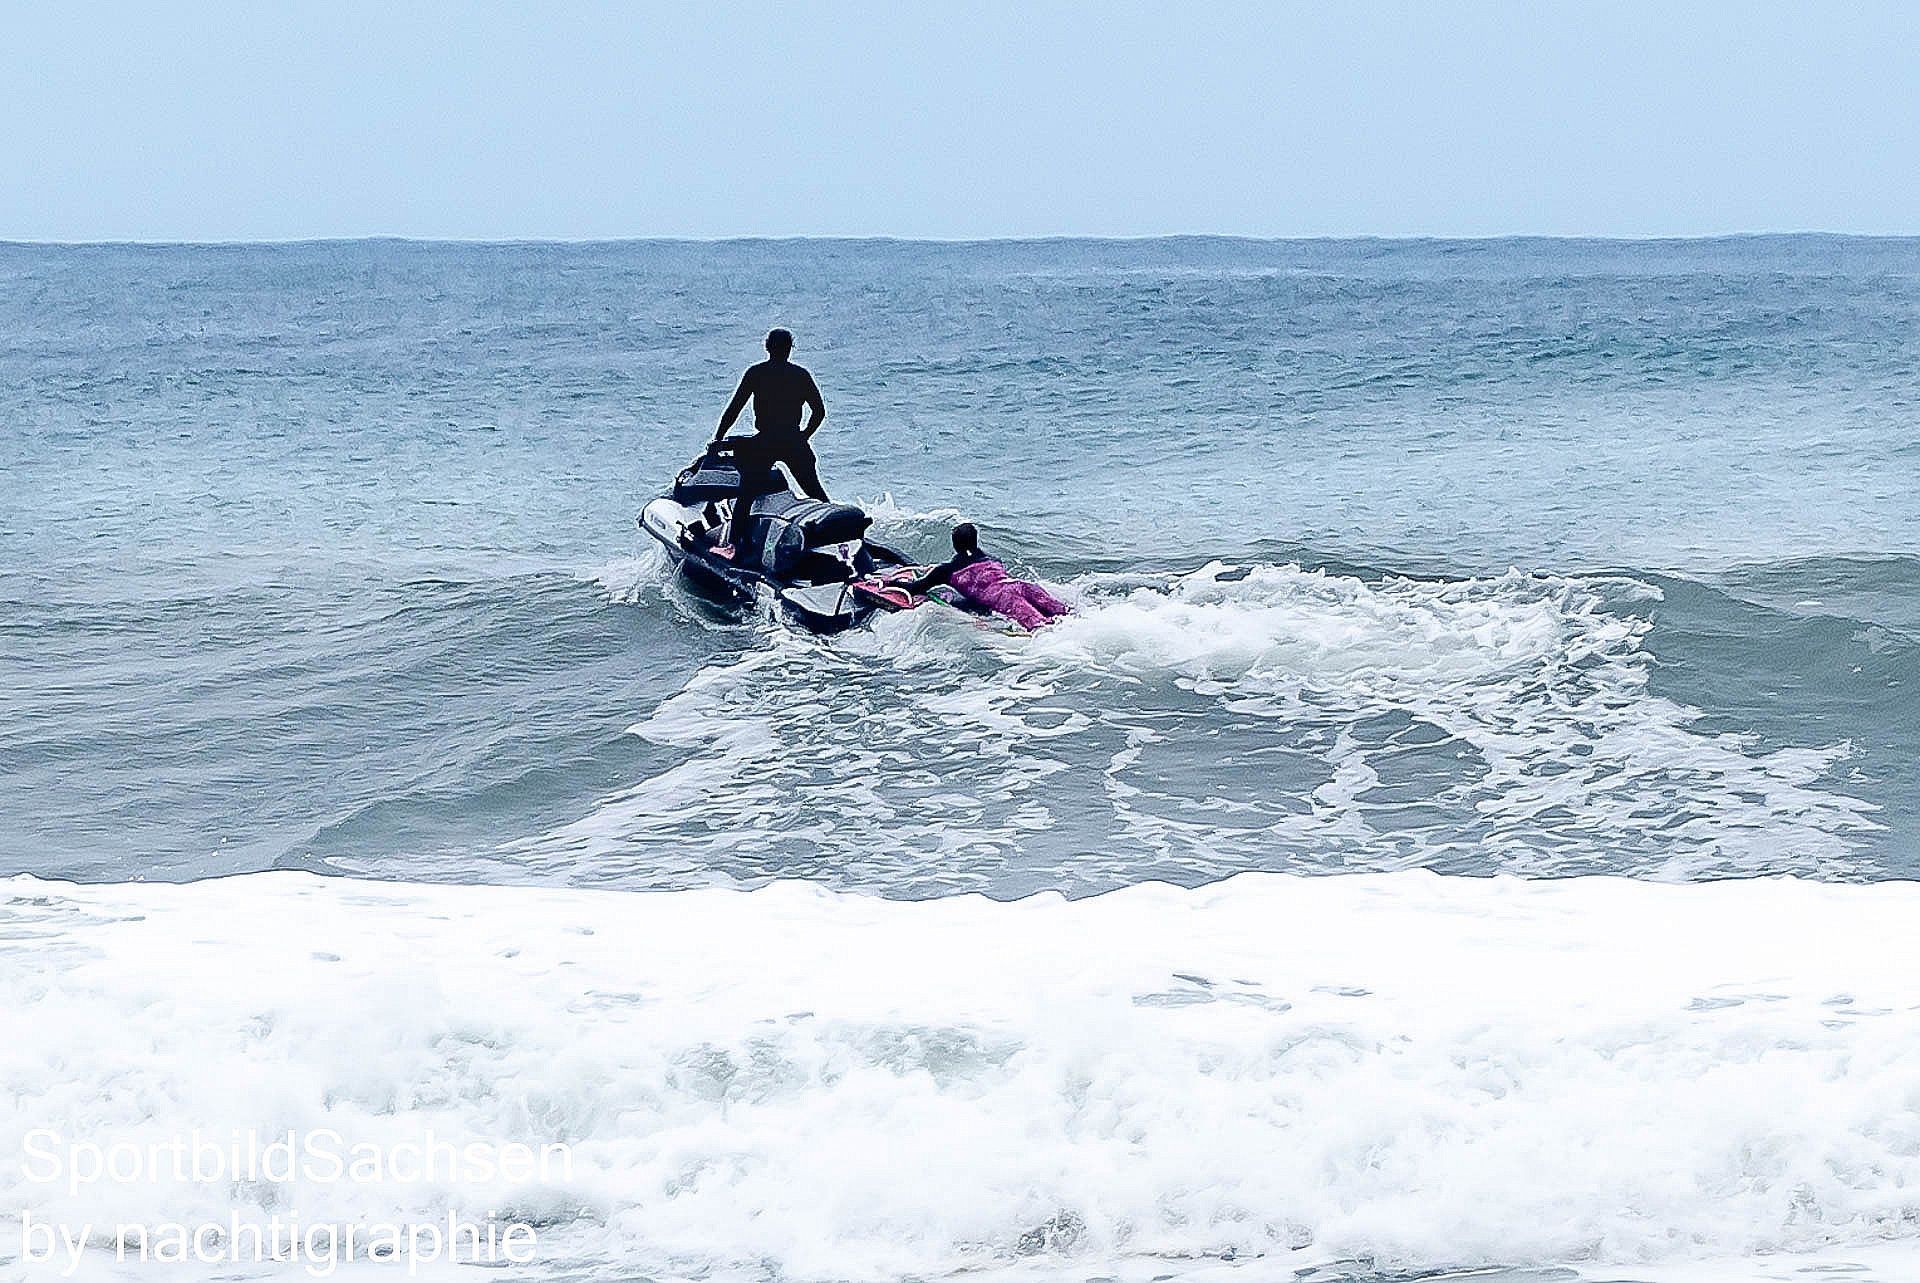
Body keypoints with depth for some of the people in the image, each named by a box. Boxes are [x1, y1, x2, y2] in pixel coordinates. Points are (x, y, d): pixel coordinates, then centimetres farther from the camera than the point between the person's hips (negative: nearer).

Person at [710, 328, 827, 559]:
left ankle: (733, 543, -15)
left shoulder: (756, 373, 1)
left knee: (745, 495, -3)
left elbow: (734, 409, -1)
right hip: (794, 442, 3)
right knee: (815, 492, 16)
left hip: (764, 442, -3)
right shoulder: (801, 375, 8)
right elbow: (819, 411, 10)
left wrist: (718, 439, 7)